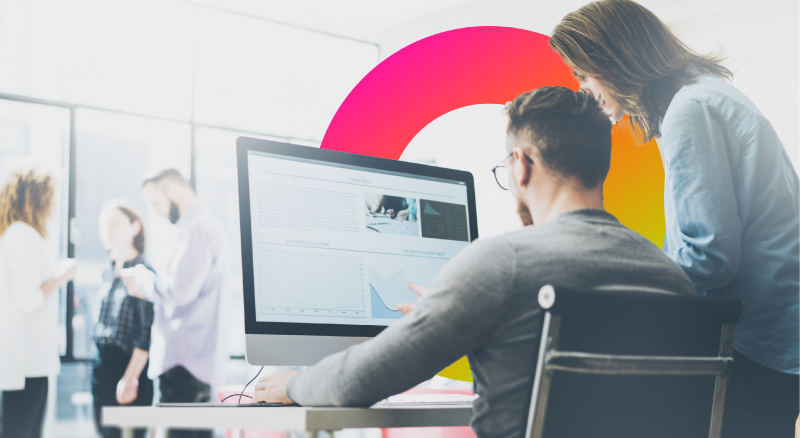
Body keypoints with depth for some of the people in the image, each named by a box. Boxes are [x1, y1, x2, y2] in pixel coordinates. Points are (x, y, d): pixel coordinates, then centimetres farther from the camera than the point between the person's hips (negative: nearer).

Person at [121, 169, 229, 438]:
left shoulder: (197, 228, -13)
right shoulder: (204, 225, 20)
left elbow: (180, 290, -22)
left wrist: (141, 278, -6)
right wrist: (149, 291, 13)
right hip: (198, 358, 10)